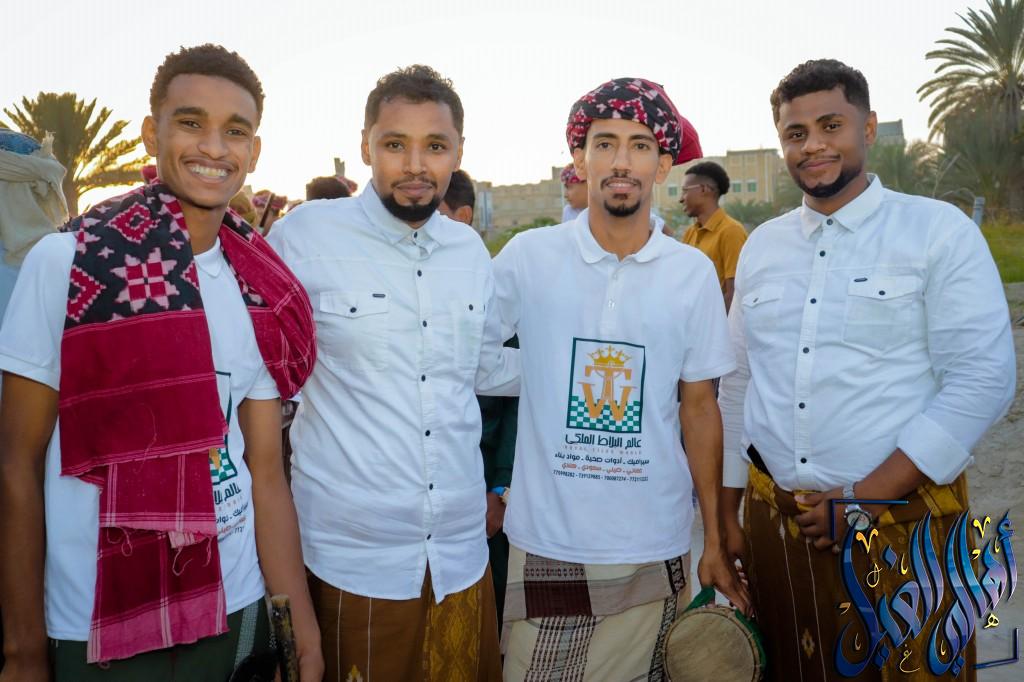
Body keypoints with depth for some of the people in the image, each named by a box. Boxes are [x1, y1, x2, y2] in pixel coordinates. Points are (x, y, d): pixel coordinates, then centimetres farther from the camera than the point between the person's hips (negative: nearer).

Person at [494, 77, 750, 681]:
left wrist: (715, 542, 2)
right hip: (545, 541, 0)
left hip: (654, 546, 1)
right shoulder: (527, 256, -6)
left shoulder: (694, 273, -3)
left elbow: (700, 409, 2)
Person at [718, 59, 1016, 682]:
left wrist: (866, 499, -15)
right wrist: (725, 511, 11)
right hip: (774, 523, 4)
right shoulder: (761, 246, 8)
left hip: (904, 522, -3)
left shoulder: (940, 231, -5)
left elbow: (984, 380, -11)